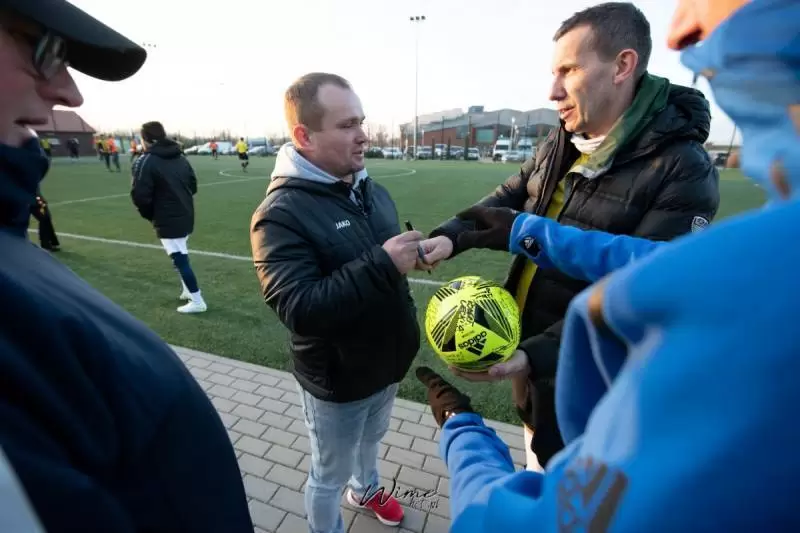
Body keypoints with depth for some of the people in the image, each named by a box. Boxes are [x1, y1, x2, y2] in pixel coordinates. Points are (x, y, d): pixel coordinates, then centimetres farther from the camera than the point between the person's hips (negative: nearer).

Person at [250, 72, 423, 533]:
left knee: (371, 439, 33)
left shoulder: (373, 191, -1)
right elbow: (301, 309, -32)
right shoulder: (282, 213, -24)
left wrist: (407, 327, 11)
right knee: (330, 476, 19)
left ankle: (366, 489, 62)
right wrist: (383, 265, -36)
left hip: (387, 362, 7)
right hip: (337, 379, -7)